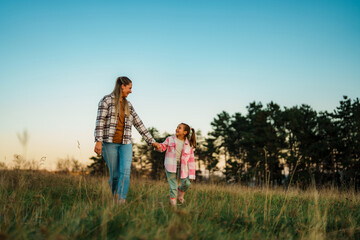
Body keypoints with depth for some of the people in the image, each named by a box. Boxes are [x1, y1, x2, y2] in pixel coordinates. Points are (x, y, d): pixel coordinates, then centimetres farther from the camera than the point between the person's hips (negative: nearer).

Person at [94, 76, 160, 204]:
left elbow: (139, 124, 17)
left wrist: (152, 141, 16)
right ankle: (114, 199, 21)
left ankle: (121, 202, -20)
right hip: (109, 143, -4)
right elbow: (100, 121, -9)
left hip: (125, 143, 4)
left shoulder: (128, 105, 15)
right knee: (115, 174, 0)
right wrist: (98, 141, -20)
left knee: (125, 171, -16)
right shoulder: (106, 100, -1)